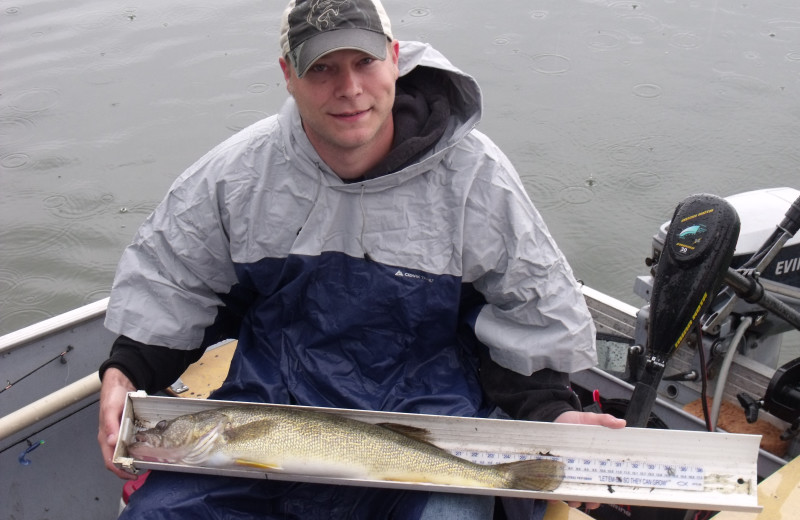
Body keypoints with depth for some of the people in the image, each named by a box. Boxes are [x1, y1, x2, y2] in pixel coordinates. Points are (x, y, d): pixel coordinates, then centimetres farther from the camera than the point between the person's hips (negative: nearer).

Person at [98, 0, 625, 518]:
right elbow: (165, 274, 9)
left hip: (426, 424, -1)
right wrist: (126, 372, -3)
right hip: (267, 415, 3)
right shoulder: (238, 171, -4)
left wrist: (551, 409, -12)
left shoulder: (476, 176, -9)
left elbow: (534, 313, 0)